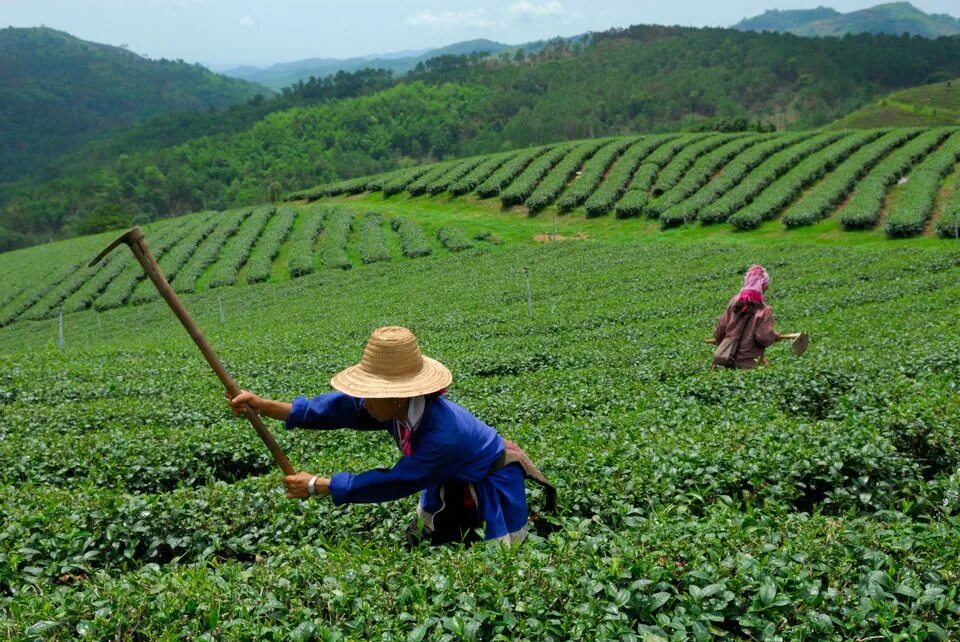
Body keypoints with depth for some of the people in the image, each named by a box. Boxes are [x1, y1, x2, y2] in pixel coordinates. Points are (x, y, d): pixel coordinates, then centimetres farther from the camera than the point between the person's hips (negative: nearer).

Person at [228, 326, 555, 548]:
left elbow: (392, 482, -35)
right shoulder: (397, 404, -21)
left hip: (491, 490, -7)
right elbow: (334, 408, -16)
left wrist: (316, 485, -27)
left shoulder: (443, 435, -43)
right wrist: (260, 404, -21)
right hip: (452, 485, 7)